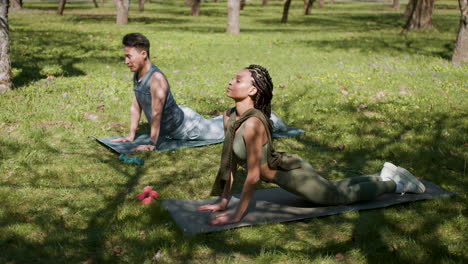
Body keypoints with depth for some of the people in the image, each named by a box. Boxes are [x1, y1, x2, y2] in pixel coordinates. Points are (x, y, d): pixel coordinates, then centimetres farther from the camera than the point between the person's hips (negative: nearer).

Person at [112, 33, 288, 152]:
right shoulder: (137, 75, -5)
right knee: (215, 124, 31)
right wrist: (131, 135, 3)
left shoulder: (156, 78, -33)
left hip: (185, 125, -7)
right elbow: (135, 107, 4)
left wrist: (151, 144, -31)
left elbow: (156, 113, -34)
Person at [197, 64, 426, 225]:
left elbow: (253, 175, -31)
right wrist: (223, 201, 2)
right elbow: (230, 160, 1)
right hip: (285, 170, 8)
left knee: (341, 196, 16)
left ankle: (394, 182, 35)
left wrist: (237, 215, -25)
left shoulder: (253, 124, -35)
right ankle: (384, 175, 46)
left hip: (293, 173, -8)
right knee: (333, 189, 29)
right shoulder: (229, 117, -9)